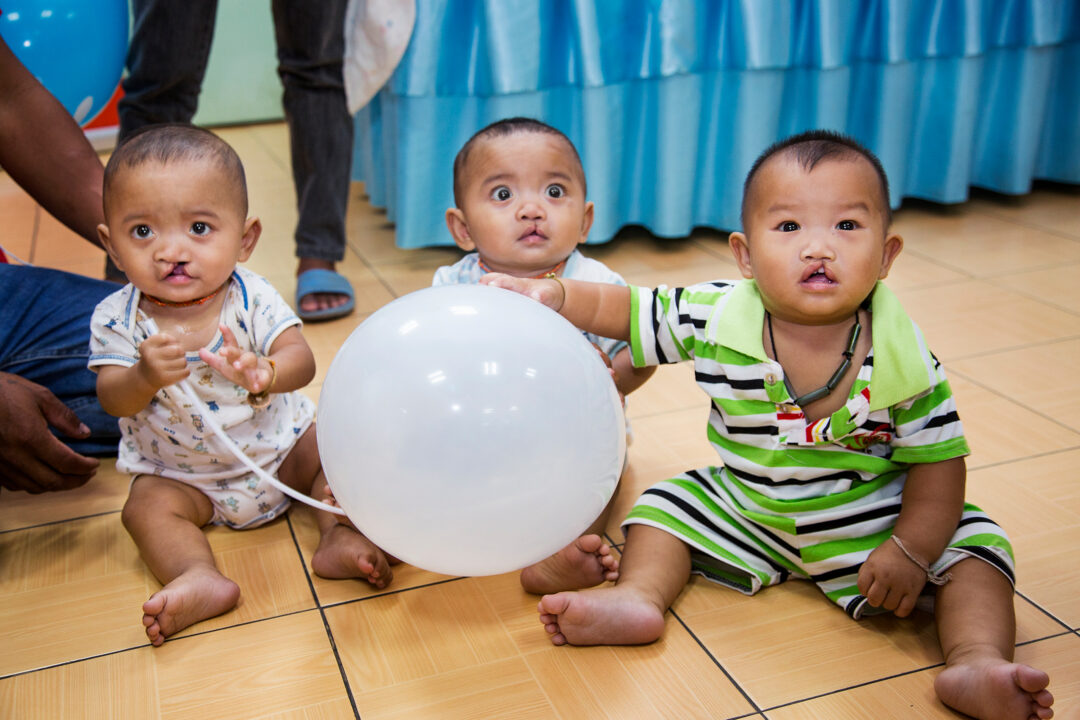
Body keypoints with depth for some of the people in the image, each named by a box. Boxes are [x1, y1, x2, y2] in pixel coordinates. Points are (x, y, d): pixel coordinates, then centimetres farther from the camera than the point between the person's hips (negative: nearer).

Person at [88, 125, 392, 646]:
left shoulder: (252, 299, -17)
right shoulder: (117, 318, -15)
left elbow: (301, 360, -28)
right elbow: (114, 400, -20)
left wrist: (264, 373, -52)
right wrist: (146, 377, -44)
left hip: (279, 447, 0)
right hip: (181, 474, 0)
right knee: (146, 506, -22)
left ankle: (340, 535, -19)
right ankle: (200, 578, -34)